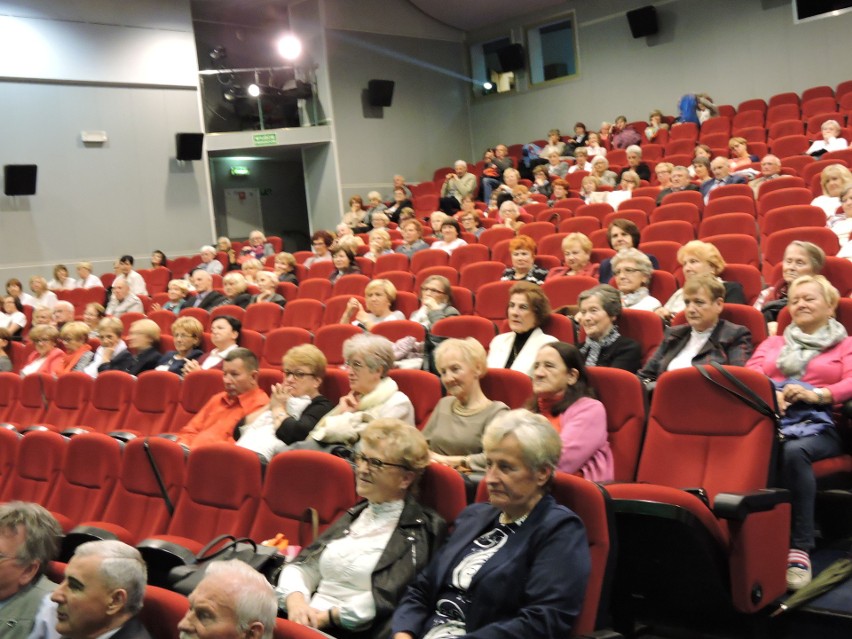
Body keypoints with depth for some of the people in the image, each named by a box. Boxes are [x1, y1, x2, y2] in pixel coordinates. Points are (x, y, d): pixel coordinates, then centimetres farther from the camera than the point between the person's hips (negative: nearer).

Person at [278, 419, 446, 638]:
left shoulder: (425, 529, -3)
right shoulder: (354, 515, 19)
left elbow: (389, 597, -13)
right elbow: (303, 566, 12)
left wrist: (328, 616, -14)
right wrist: (296, 600, -7)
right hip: (305, 621, 7)